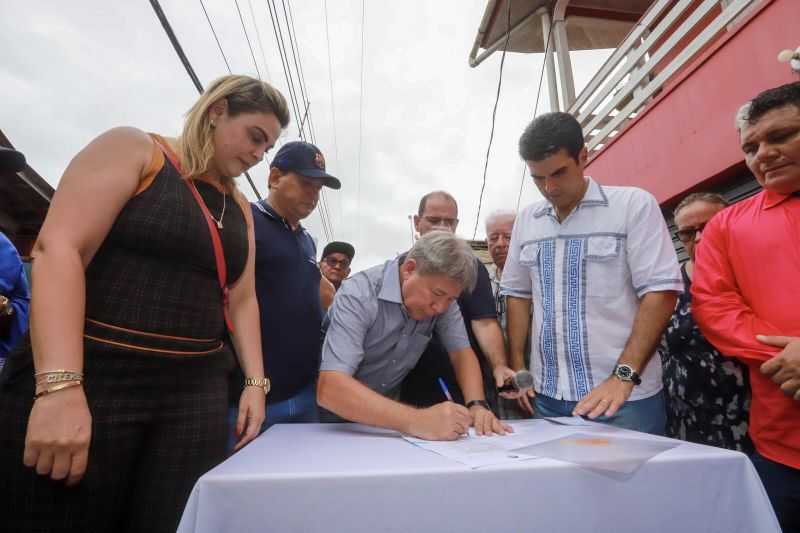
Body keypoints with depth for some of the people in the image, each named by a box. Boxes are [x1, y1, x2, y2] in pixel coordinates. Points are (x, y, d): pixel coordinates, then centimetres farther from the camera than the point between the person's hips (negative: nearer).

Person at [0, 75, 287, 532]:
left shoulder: (240, 209, 14)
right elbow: (58, 247, -13)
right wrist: (60, 386, -22)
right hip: (93, 378, -4)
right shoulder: (133, 149, -2)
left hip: (196, 393, 5)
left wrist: (255, 380, 3)